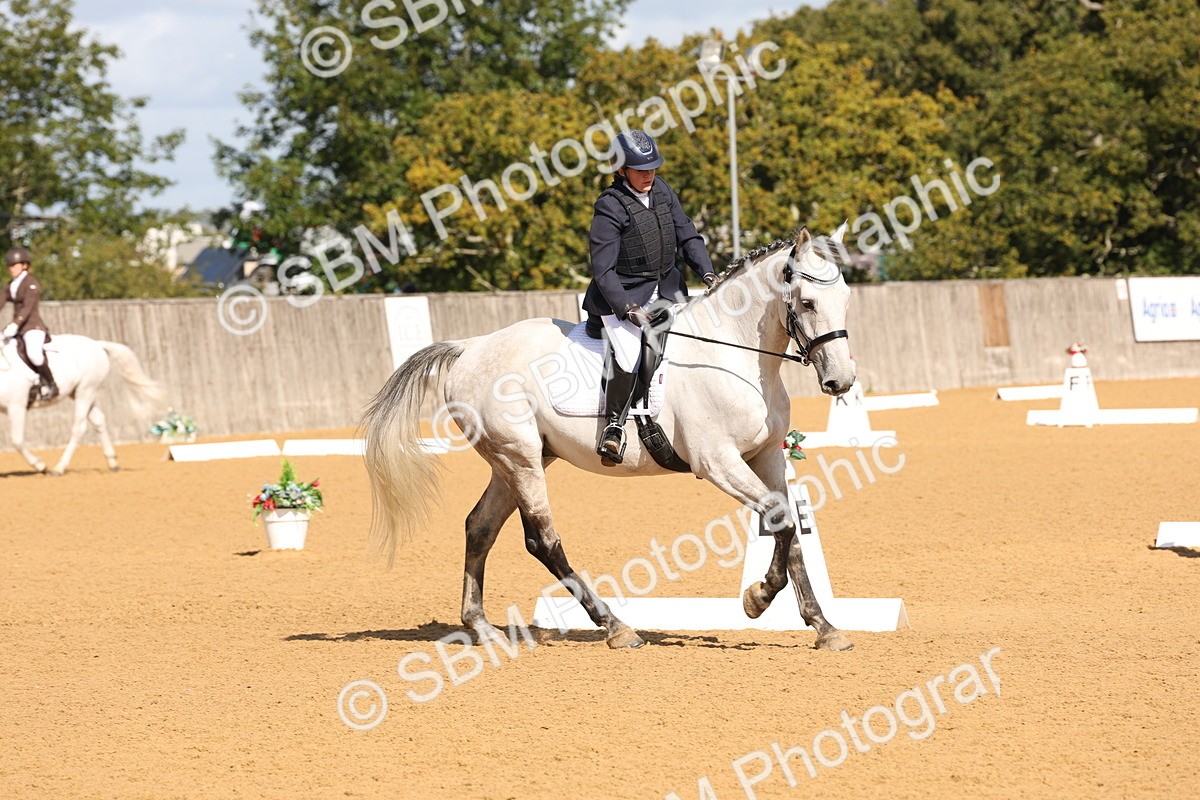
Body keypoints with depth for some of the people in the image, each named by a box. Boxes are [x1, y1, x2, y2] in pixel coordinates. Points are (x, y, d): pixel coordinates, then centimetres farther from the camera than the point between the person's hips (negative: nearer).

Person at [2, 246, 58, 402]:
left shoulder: (31, 284, -10)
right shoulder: (11, 286, 16)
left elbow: (28, 308, -21)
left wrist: (15, 324, -34)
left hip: (33, 327, -9)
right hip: (17, 329, 9)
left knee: (33, 354, -34)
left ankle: (51, 385, -17)